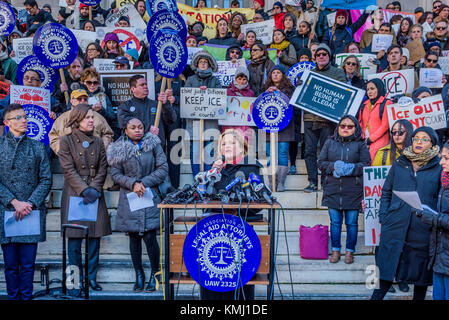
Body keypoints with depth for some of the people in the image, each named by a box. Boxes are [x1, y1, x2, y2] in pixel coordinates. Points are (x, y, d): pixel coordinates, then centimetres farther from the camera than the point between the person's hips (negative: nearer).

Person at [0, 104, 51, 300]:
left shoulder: (38, 147, 9)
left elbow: (46, 180, 5)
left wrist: (30, 204, -7)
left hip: (32, 213, 1)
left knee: (28, 264, 4)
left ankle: (27, 297, 13)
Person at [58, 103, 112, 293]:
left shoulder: (98, 142, 11)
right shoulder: (66, 141, 0)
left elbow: (103, 169, 6)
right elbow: (68, 170, -7)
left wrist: (94, 189, -9)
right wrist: (84, 190, -16)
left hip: (95, 194, 4)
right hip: (74, 194, -3)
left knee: (94, 238, 3)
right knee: (74, 239, 0)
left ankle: (92, 278, 13)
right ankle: (76, 279, 11)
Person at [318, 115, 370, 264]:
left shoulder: (360, 145, 5)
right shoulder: (330, 143, 11)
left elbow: (366, 165, -2)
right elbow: (321, 162, 5)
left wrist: (349, 168, -17)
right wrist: (334, 167, -14)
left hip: (353, 192, -2)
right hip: (333, 190, 2)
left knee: (352, 223, 5)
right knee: (335, 222, 8)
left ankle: (350, 251, 19)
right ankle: (335, 250, 21)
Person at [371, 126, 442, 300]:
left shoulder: (438, 168, 2)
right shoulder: (399, 165, 9)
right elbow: (386, 192, 13)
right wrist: (383, 218, 3)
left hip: (423, 231, -1)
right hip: (395, 227, 1)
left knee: (421, 272, 11)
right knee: (386, 271, 5)